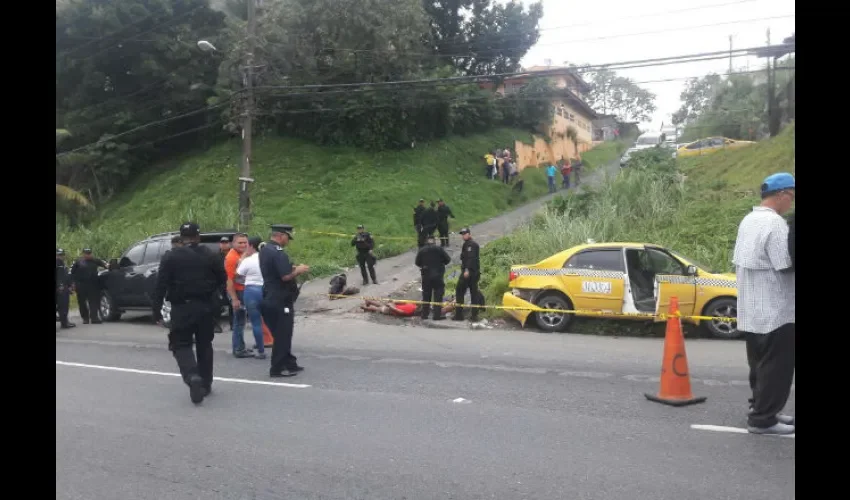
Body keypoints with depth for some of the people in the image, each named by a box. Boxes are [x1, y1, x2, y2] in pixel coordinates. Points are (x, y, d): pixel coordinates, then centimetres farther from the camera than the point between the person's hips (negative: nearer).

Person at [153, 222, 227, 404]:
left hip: (182, 307, -2)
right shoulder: (211, 256, 0)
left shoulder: (170, 257, -5)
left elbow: (160, 286, -8)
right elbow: (222, 280, 6)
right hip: (205, 306, 2)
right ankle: (205, 385, 20)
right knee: (204, 345, 14)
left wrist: (156, 310, -3)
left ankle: (192, 377, -19)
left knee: (181, 344, 6)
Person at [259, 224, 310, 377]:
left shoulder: (265, 250, 12)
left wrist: (293, 268, 13)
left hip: (270, 297, 10)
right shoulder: (278, 252, -20)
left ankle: (288, 363, 25)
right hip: (280, 300, -10)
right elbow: (286, 276, -26)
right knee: (282, 334, -2)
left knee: (281, 333, 16)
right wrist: (298, 270, -10)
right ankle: (278, 368, 4)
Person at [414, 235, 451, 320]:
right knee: (438, 295, 2)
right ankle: (437, 315, -2)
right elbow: (448, 259, -5)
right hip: (437, 275, -3)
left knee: (426, 295, 12)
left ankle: (424, 314, 15)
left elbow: (417, 262, 3)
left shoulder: (422, 250, -2)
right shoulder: (439, 249, -8)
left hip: (426, 275, 3)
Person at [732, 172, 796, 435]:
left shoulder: (748, 220, 11)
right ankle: (762, 418, 5)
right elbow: (787, 265, -20)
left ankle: (760, 408, 28)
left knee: (760, 364, 18)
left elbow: (739, 263, 14)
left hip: (751, 309, 9)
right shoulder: (775, 223, -18)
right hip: (776, 310, -9)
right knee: (776, 367, 0)